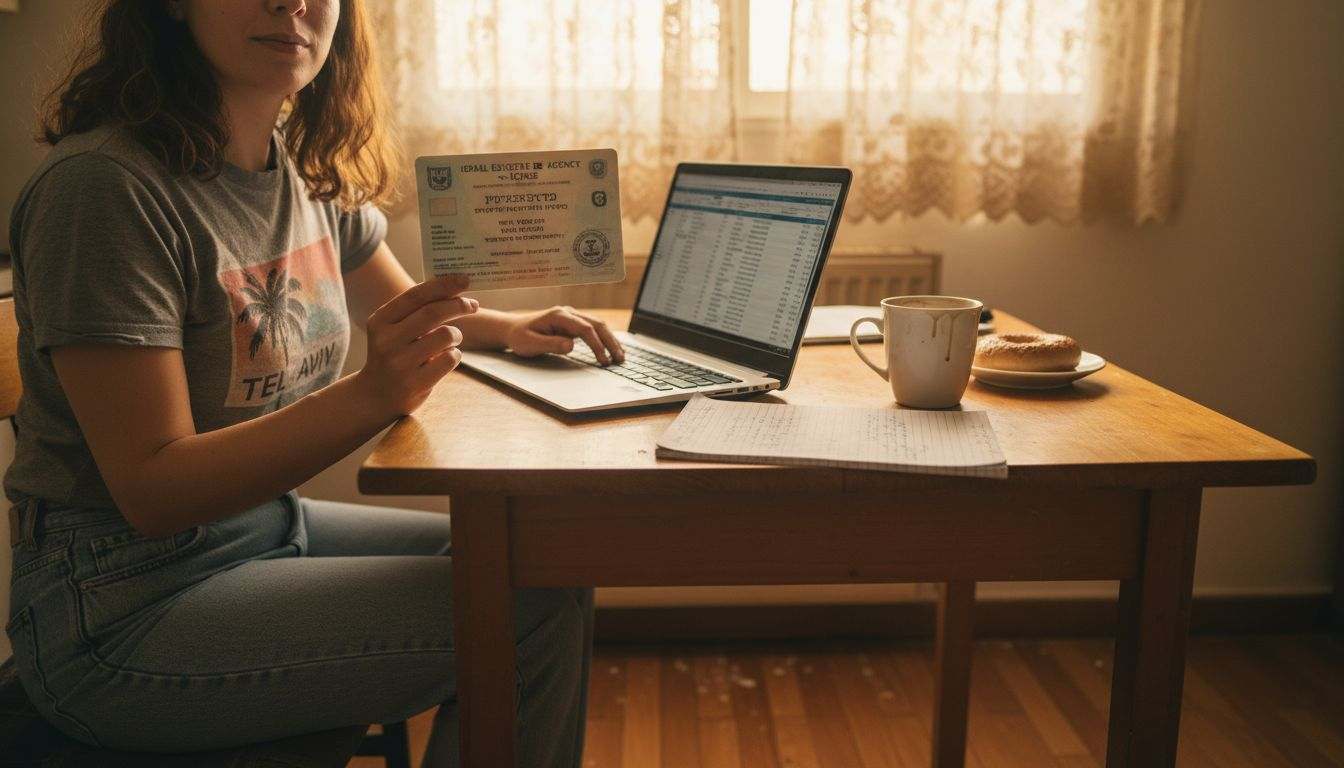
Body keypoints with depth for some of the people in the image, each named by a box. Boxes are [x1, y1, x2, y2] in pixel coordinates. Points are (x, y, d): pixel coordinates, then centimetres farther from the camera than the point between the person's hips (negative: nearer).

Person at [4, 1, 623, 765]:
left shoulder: (309, 167, 2)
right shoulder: (107, 185, -22)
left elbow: (401, 304, 20)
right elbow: (152, 492, -23)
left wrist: (510, 327, -2)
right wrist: (372, 394, -36)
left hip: (271, 524, 8)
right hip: (125, 605, -8)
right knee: (535, 617, -16)